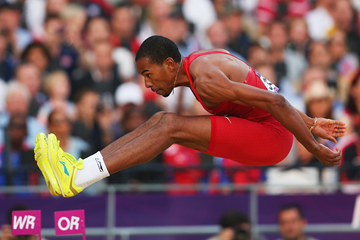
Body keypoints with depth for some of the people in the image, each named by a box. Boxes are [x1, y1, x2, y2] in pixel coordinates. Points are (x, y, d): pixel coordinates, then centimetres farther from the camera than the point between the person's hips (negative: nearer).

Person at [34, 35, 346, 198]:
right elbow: (273, 98, 17)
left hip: (272, 138, -10)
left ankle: (75, 178, -25)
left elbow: (274, 102, -26)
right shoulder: (203, 63, 11)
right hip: (261, 137, 10)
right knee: (160, 121, 3)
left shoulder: (206, 79, -22)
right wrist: (311, 124, 16)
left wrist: (315, 149, -22)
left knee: (170, 127, -18)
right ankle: (79, 170, -3)